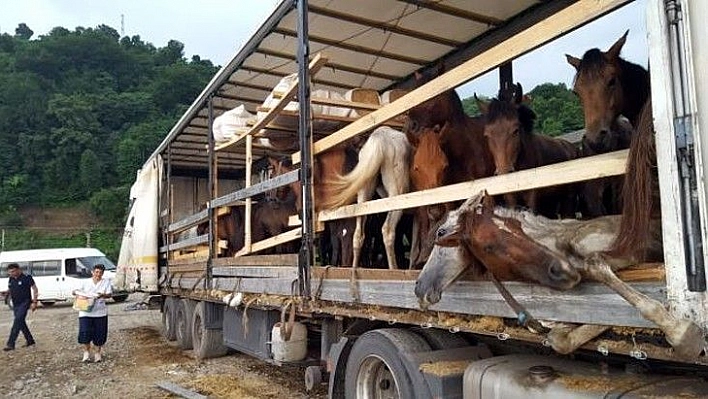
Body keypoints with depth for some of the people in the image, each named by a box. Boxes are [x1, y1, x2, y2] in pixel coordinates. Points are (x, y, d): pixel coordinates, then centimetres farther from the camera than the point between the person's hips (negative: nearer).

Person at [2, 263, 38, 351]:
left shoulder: (26, 278, -11)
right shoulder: (11, 279, 7)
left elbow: (35, 289, -8)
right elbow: (9, 289, 22)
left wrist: (34, 302, -13)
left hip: (24, 303, -7)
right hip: (15, 304, 7)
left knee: (17, 322, -17)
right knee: (21, 323, 11)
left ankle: (10, 344, -19)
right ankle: (30, 340, 24)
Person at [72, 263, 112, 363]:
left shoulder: (106, 282, 5)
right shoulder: (86, 282, 7)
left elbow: (109, 294, -3)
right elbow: (77, 291, 9)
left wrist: (103, 295, -24)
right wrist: (75, 292, -15)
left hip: (100, 313, 0)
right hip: (85, 312, 0)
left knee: (99, 334, 3)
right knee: (85, 332, -8)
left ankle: (97, 353, 21)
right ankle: (86, 352, 13)